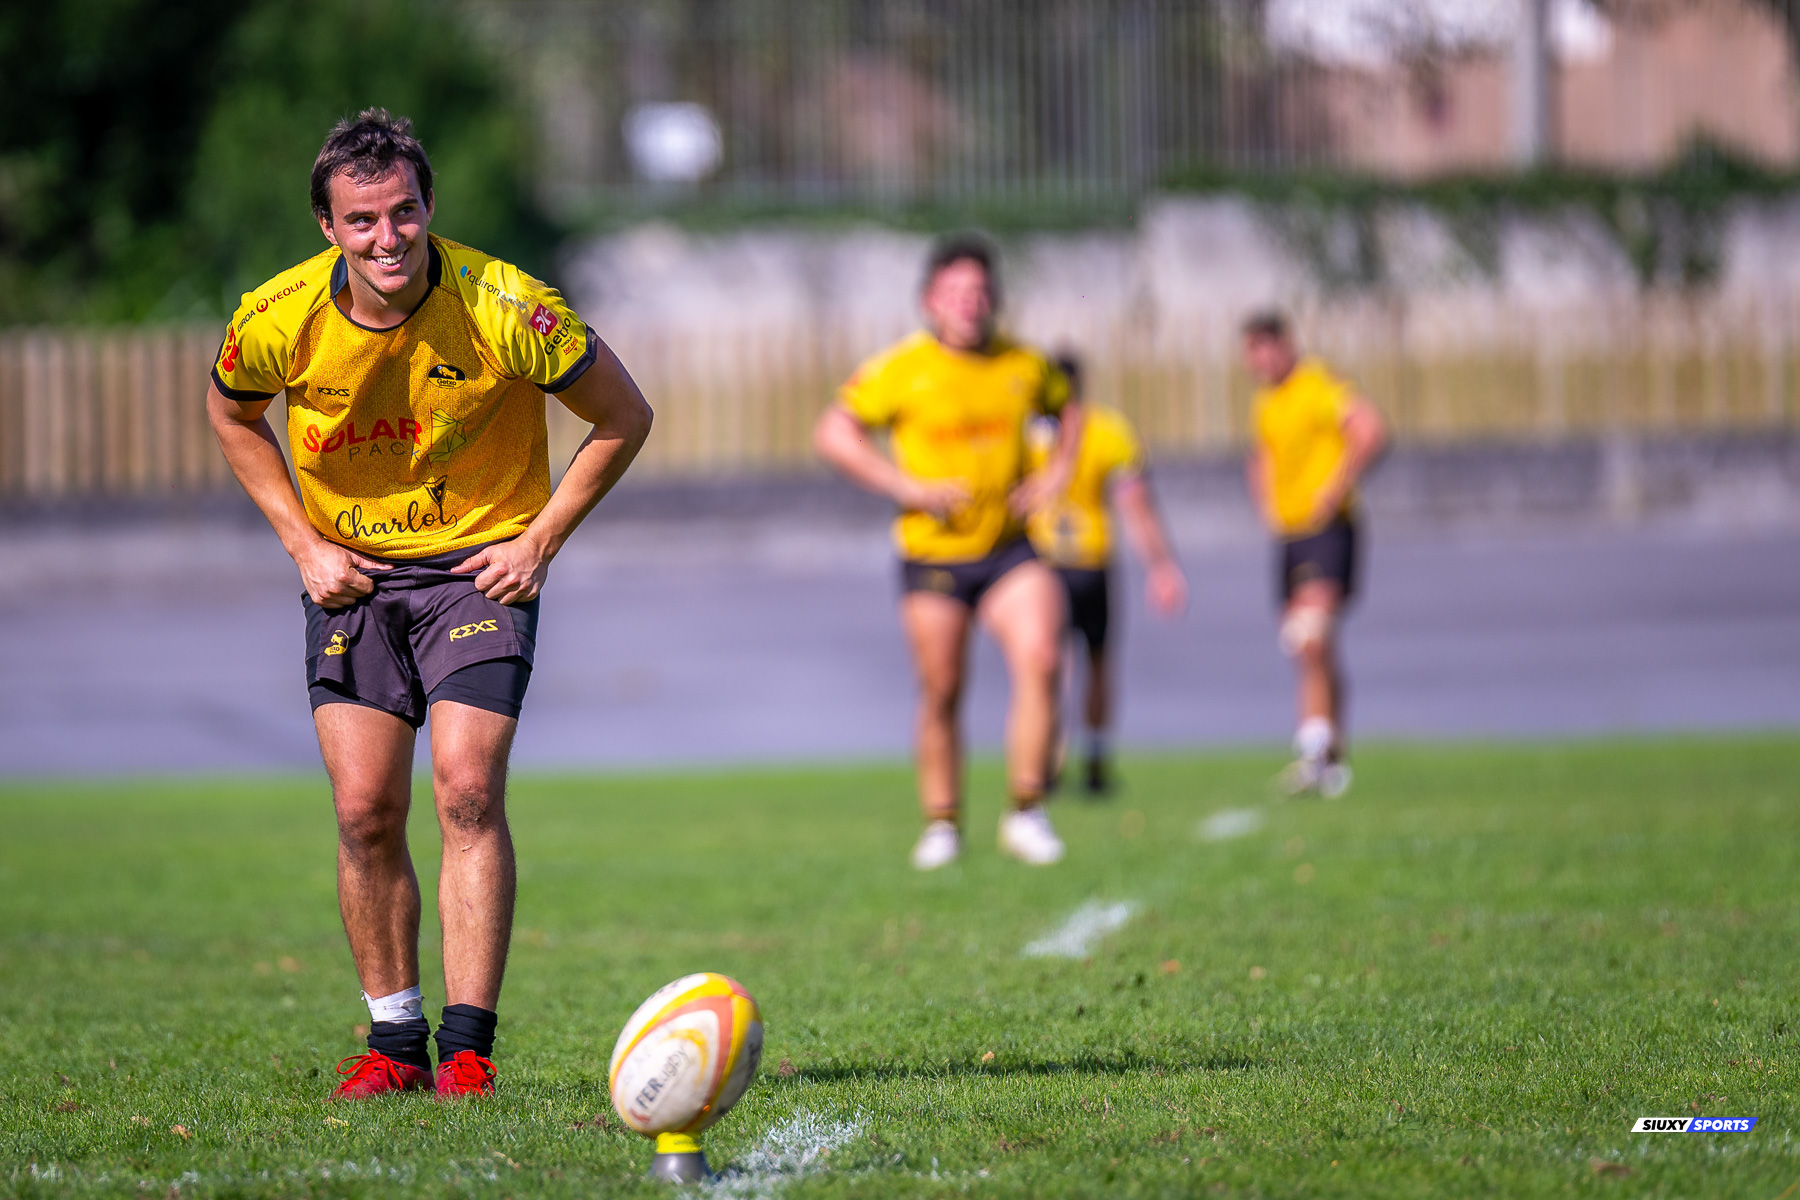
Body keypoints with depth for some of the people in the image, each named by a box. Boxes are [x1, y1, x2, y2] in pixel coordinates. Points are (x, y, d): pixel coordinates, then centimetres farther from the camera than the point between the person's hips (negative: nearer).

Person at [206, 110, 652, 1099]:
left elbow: (624, 418, -7)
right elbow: (232, 416, 10)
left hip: (481, 565, -2)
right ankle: (395, 1043, 9)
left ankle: (469, 1045, -12)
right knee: (364, 810, -3)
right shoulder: (278, 322, -14)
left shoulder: (502, 309, -22)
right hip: (350, 573, 2)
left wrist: (539, 541, -8)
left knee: (466, 789, -15)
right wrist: (303, 543, 1)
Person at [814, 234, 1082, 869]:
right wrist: (908, 488, -15)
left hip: (1010, 552, 2)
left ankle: (1026, 813, -9)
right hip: (933, 555, -2)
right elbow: (832, 433, -8)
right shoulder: (903, 368, -9)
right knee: (941, 694, 2)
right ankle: (942, 825, 19)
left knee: (1041, 660, -17)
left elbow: (1068, 407, 22)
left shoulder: (1023, 364, 3)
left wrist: (1055, 474, 5)